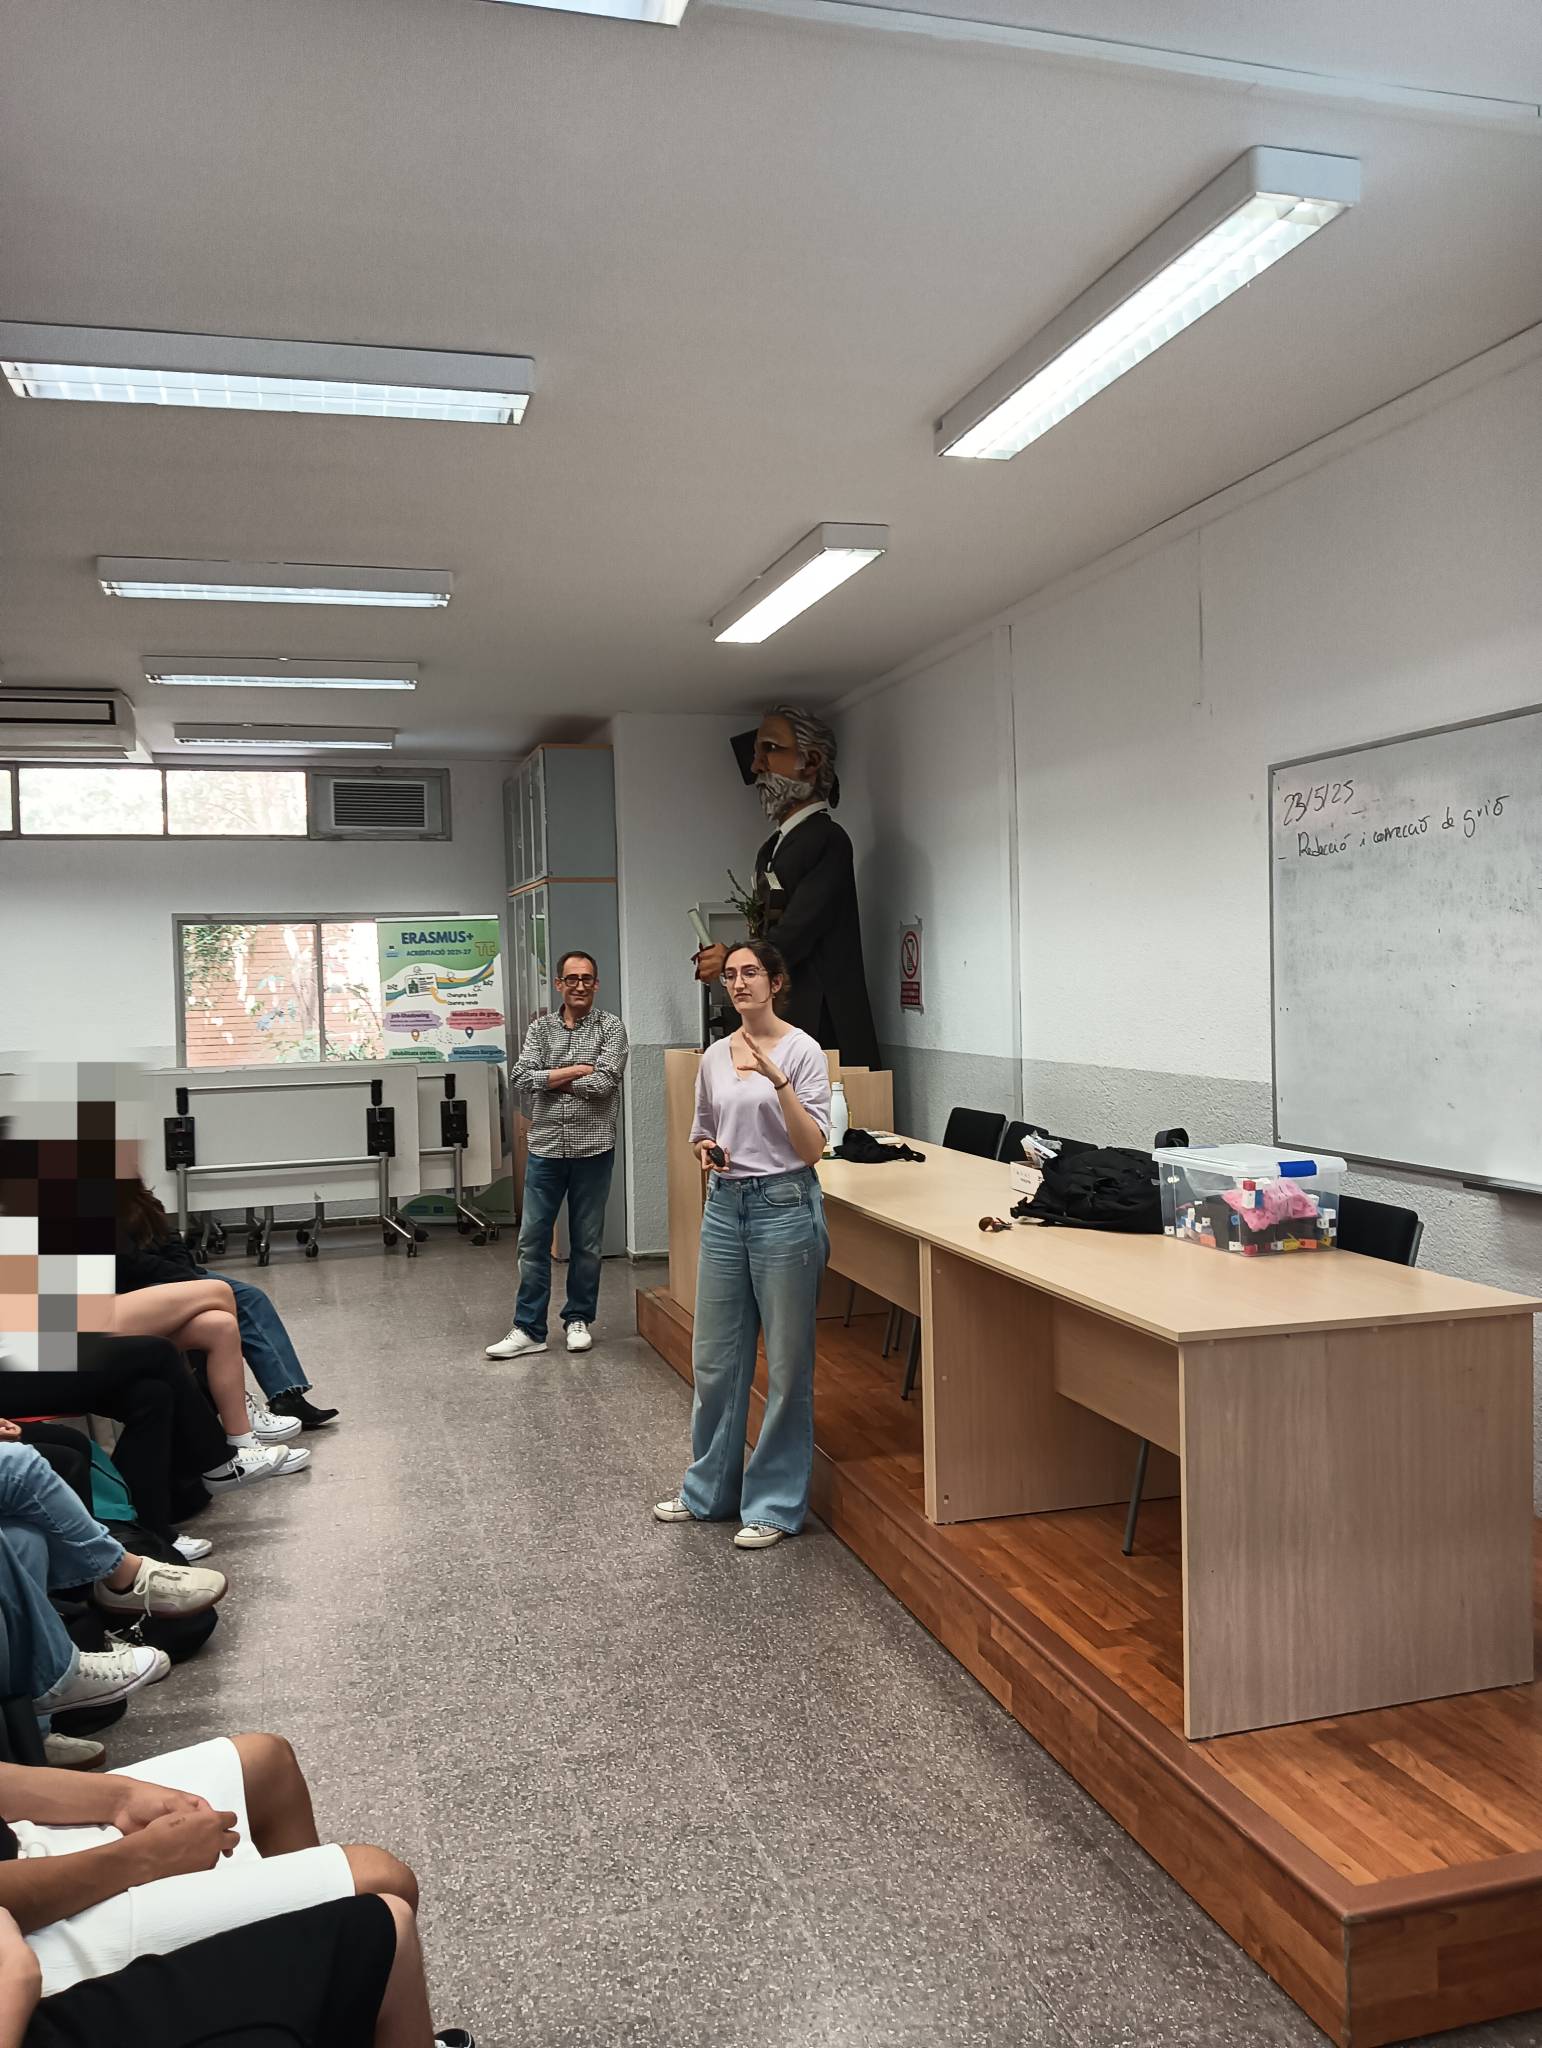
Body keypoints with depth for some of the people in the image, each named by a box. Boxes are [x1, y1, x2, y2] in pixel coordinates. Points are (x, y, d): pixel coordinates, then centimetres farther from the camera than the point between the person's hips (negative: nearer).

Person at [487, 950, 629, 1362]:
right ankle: (529, 1329, 11)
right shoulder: (540, 1028, 6)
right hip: (545, 1148, 2)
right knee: (532, 1241, 3)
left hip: (592, 1150, -2)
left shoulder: (611, 1027, -2)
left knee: (587, 1242, 9)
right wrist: (576, 1070, -13)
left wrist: (551, 1079, -7)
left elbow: (604, 1083, -15)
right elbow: (520, 1078, -8)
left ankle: (578, 1319, 23)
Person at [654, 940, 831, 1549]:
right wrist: (706, 1150, -1)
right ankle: (709, 1489, 30)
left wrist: (777, 1080, -26)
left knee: (787, 1366, 3)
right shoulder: (715, 1056, 9)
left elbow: (812, 1147, -15)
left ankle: (775, 1503, 17)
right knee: (714, 1360, 14)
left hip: (785, 1207, -6)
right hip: (724, 1207, 6)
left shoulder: (802, 1051, -8)